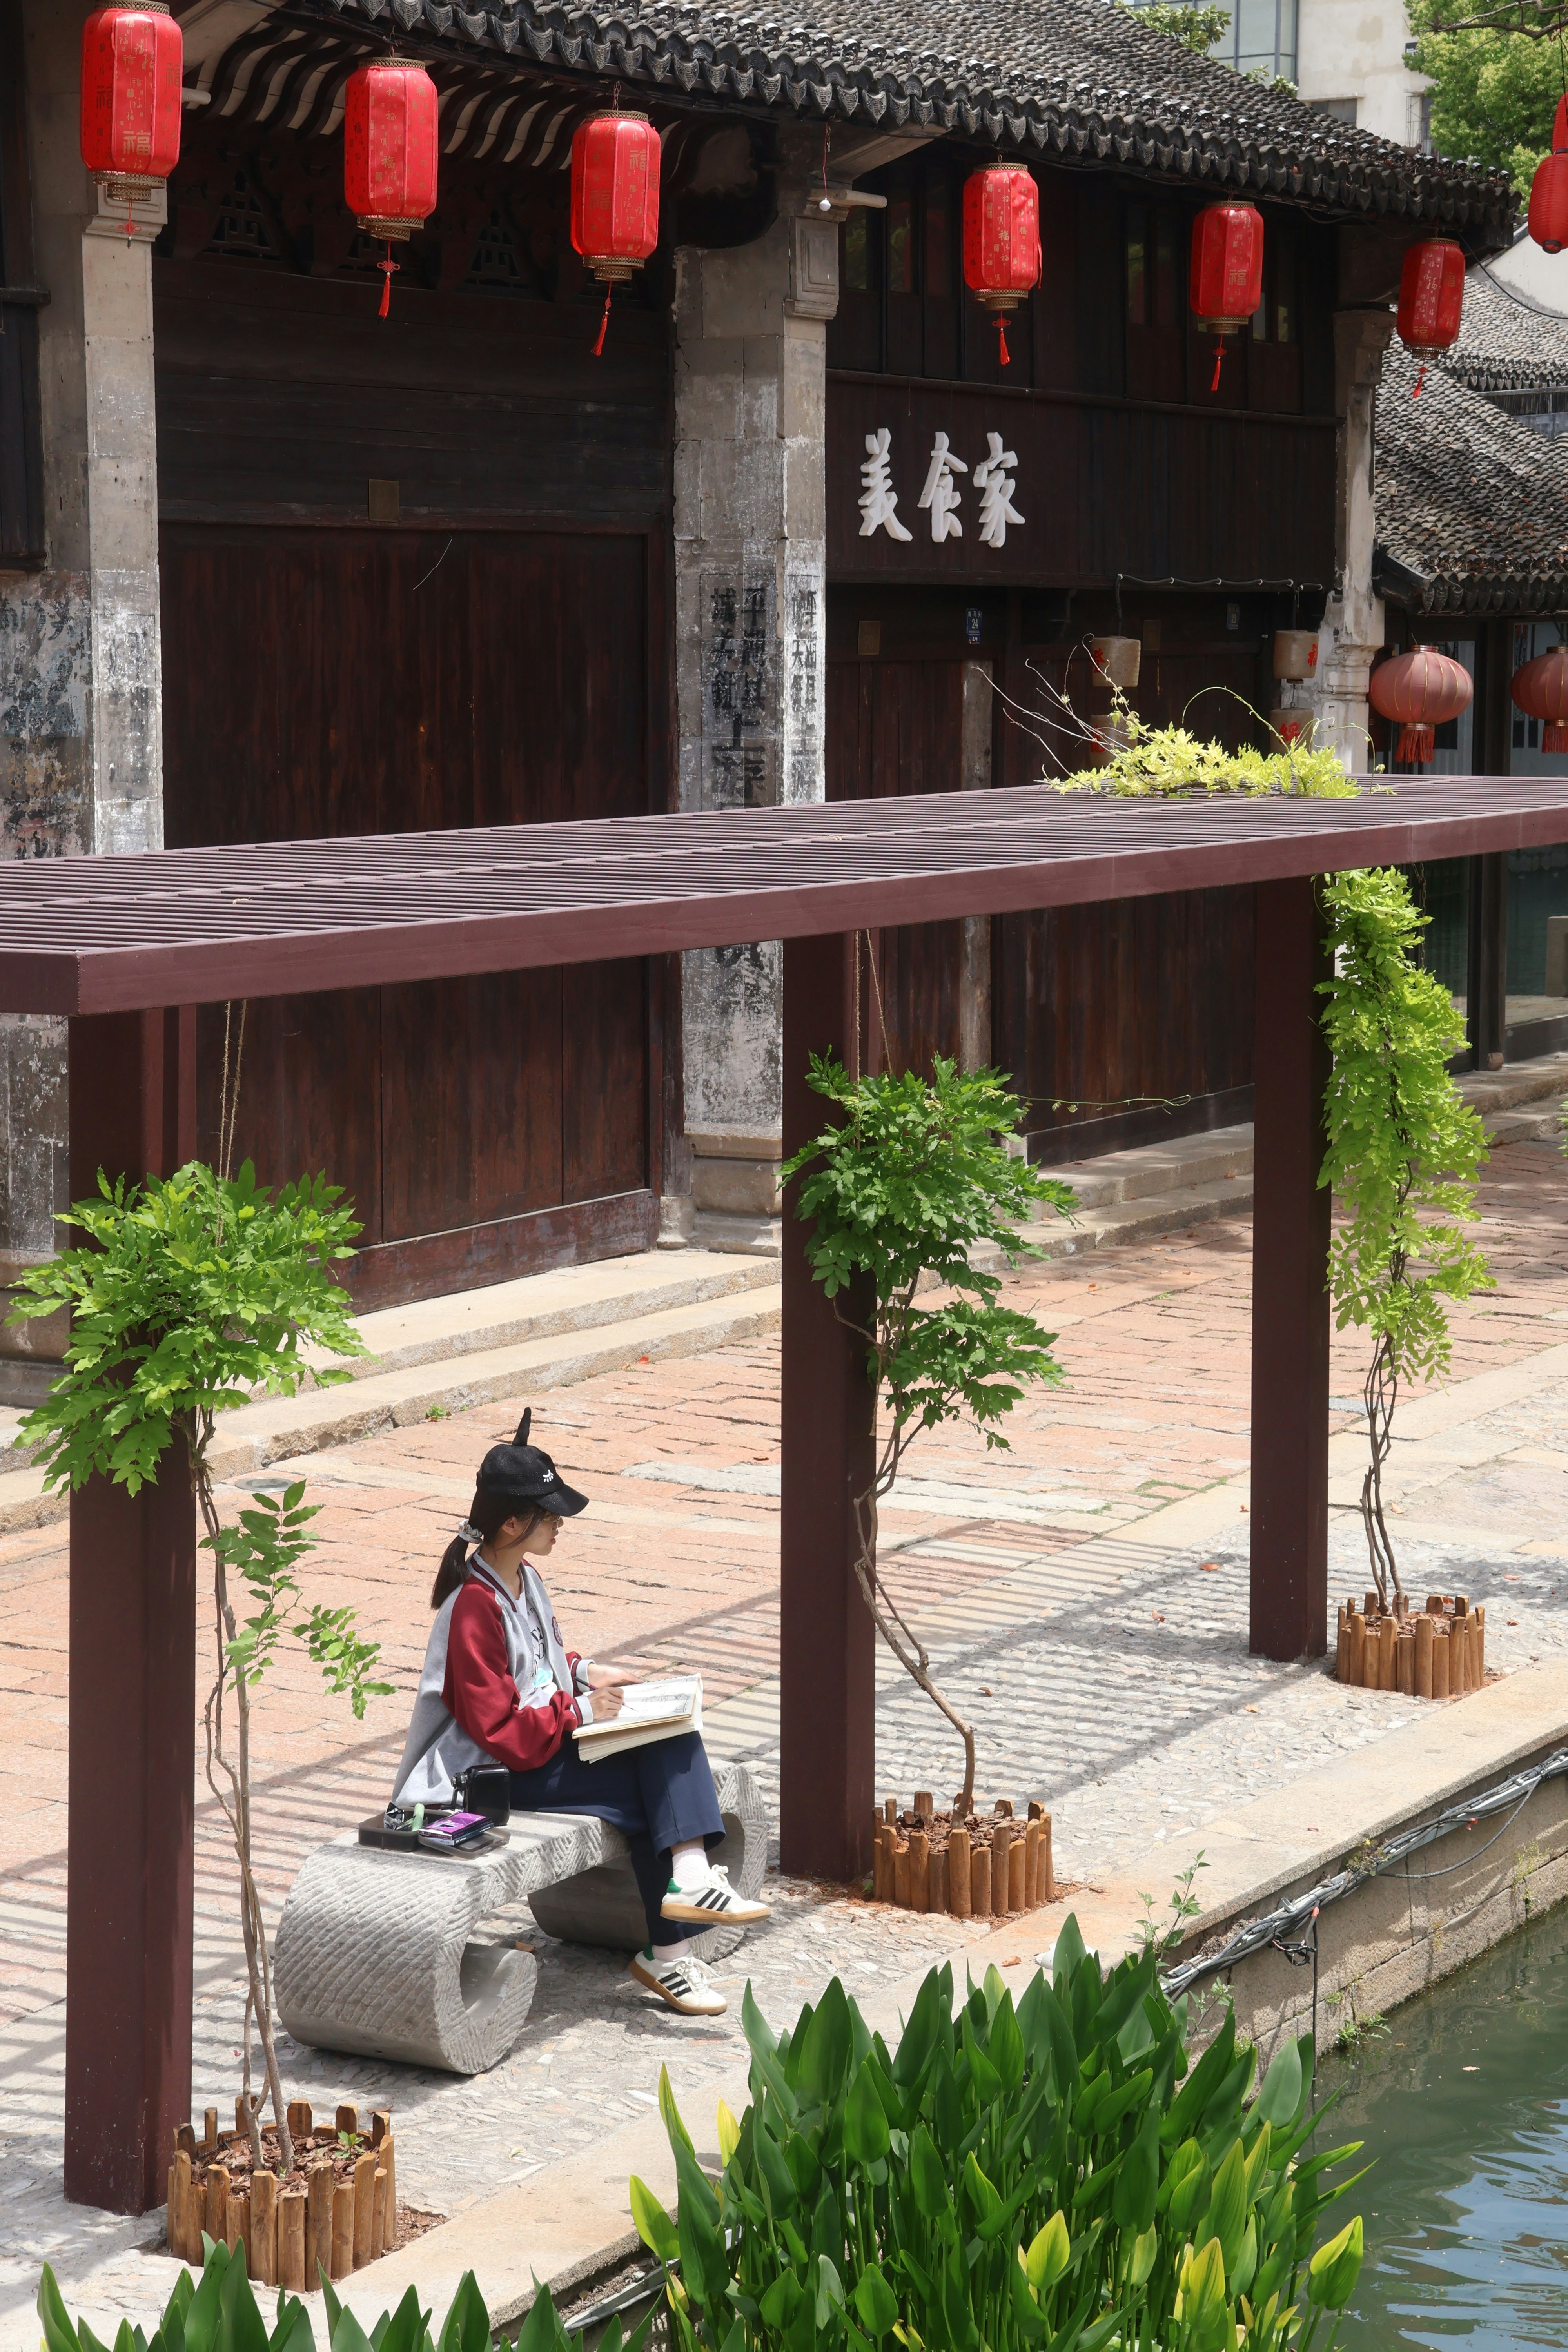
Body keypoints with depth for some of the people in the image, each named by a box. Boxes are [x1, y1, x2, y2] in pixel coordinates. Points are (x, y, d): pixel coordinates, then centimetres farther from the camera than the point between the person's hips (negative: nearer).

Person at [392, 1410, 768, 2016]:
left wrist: (582, 1671, 6)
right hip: (499, 1772, -9)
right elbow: (498, 1729, -23)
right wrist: (578, 1711, -19)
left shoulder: (524, 1579, 7)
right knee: (648, 1798, -17)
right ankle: (666, 1954, -7)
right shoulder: (474, 1608, -23)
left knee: (671, 1735, -13)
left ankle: (689, 1878, -20)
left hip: (552, 1737, 9)